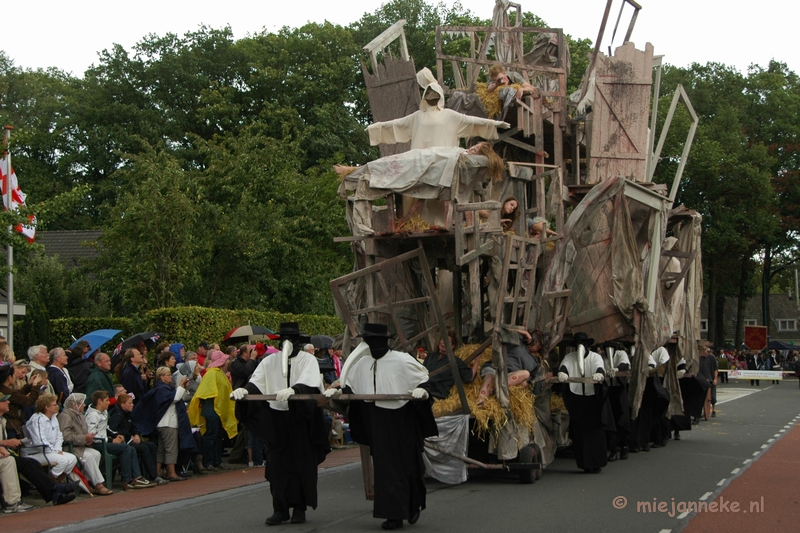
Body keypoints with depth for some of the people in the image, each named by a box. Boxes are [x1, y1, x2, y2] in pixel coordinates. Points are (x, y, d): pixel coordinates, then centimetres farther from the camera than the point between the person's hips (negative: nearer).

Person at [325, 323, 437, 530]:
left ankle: (414, 505, 25)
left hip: (402, 422, -4)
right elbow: (351, 387, 16)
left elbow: (424, 380, -6)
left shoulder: (402, 361, -10)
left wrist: (422, 390, -27)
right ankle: (394, 514, 10)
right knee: (385, 467, 3)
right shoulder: (362, 364, 5)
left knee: (407, 465, 5)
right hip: (377, 423, 4)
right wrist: (337, 392, -2)